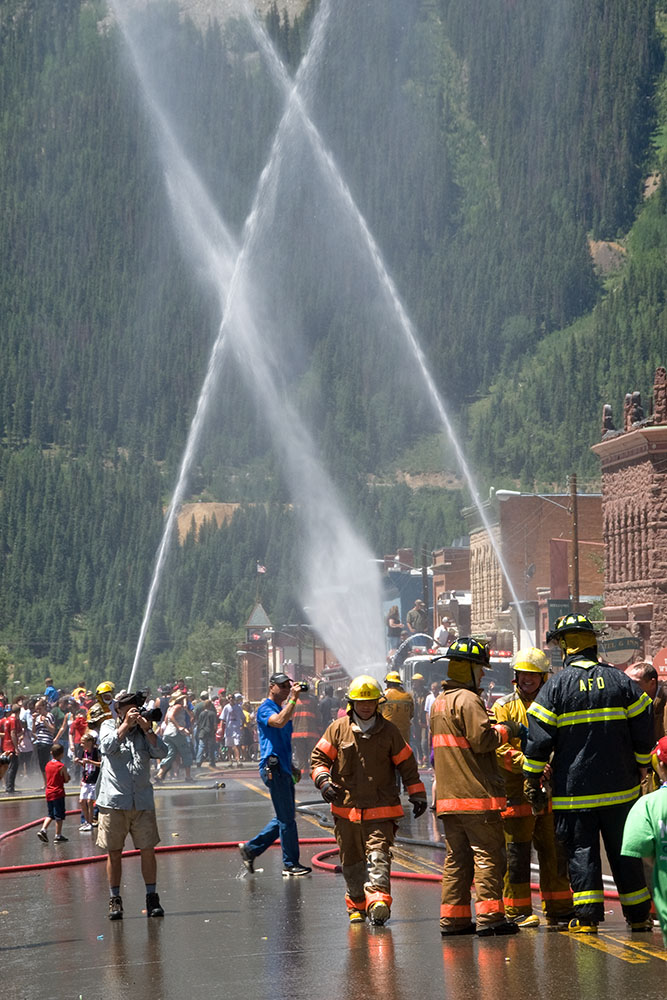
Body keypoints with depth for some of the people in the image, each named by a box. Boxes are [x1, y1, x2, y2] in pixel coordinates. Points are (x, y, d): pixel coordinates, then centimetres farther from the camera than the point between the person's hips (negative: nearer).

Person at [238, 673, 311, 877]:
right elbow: (278, 722, -31)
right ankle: (290, 864, -1)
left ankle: (251, 849, 20)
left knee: (285, 817, 12)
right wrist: (293, 699, -28)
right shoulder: (266, 708, -8)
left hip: (283, 769, 10)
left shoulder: (282, 708, 20)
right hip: (273, 768, -10)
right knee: (287, 818, -7)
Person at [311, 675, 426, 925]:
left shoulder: (388, 731, 4)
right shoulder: (338, 729, 4)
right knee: (351, 862, 9)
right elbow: (319, 758, 8)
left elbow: (406, 764, 11)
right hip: (346, 808, 2)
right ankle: (357, 905, 23)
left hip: (381, 811, -2)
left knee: (378, 856, -17)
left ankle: (378, 901, -29)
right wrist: (323, 780, -10)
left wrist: (417, 794, 7)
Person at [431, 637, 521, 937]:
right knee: (488, 854, -6)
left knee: (457, 856, 12)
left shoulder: (439, 702, 18)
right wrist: (506, 729, -3)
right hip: (476, 792, -9)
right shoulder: (467, 700, -12)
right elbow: (482, 739, -19)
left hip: (448, 795, 9)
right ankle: (489, 917, -9)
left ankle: (453, 918, 12)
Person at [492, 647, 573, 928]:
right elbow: (499, 749, -10)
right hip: (516, 792, -4)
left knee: (554, 852, 8)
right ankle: (518, 912, 5)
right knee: (516, 853, -2)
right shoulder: (504, 707, 0)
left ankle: (558, 910, 17)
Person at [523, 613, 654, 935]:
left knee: (581, 851, 3)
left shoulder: (555, 686, -7)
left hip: (573, 787, -3)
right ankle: (639, 916, 15)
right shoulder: (619, 680, 2)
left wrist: (532, 780, 0)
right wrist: (639, 767, 18)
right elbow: (643, 729, 5)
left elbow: (538, 738, -8)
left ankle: (587, 917, -3)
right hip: (619, 787, 3)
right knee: (624, 851, 11)